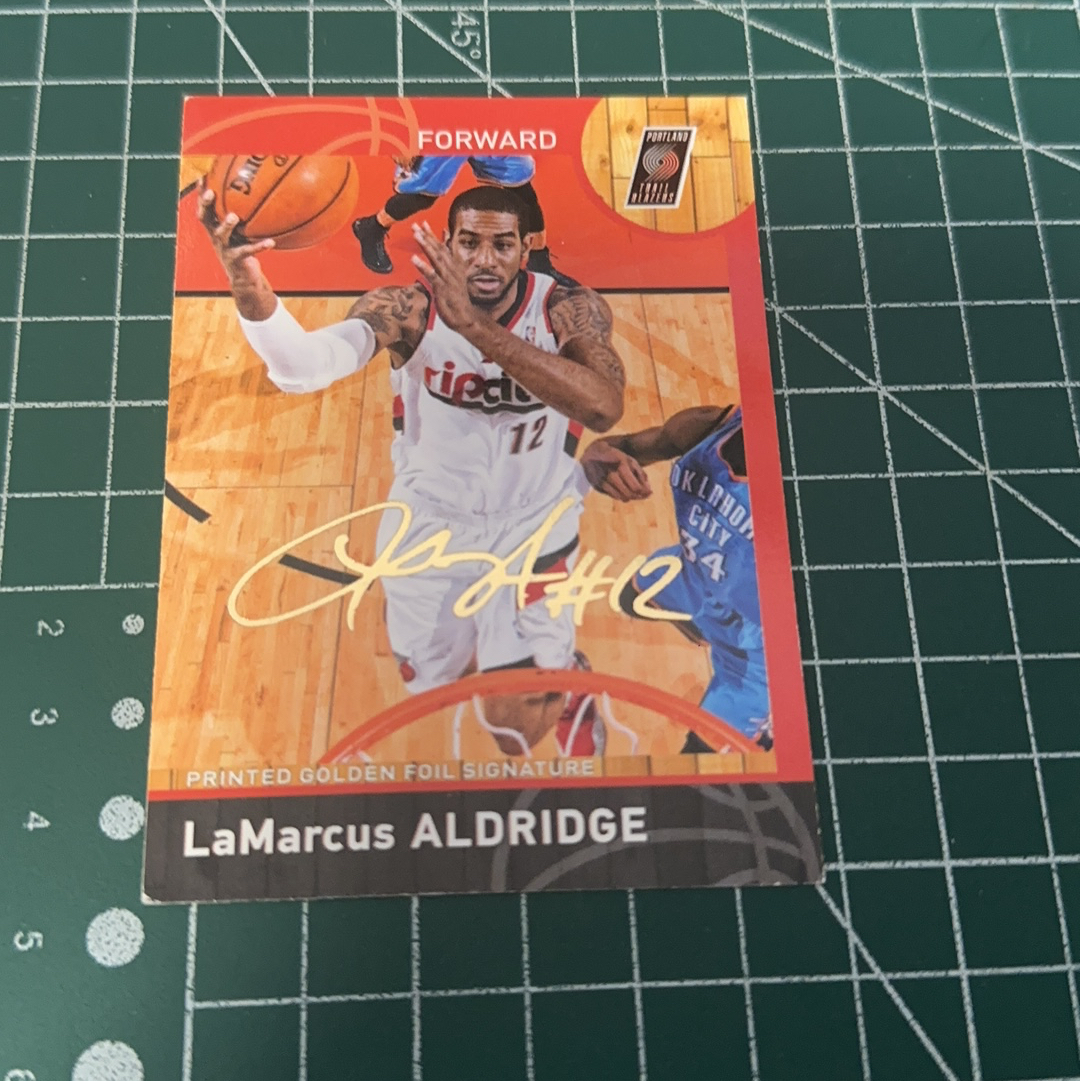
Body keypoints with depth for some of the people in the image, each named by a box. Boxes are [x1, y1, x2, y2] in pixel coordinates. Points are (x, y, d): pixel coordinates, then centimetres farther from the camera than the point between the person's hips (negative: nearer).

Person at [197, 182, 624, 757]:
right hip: (431, 520, 2)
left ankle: (568, 678, 32)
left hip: (533, 523, -1)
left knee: (517, 725, -4)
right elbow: (308, 364, -36)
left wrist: (475, 326, -45)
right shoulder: (409, 308, -18)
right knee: (431, 683, 19)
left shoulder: (570, 309, -18)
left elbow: (604, 407, -39)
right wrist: (250, 289, -56)